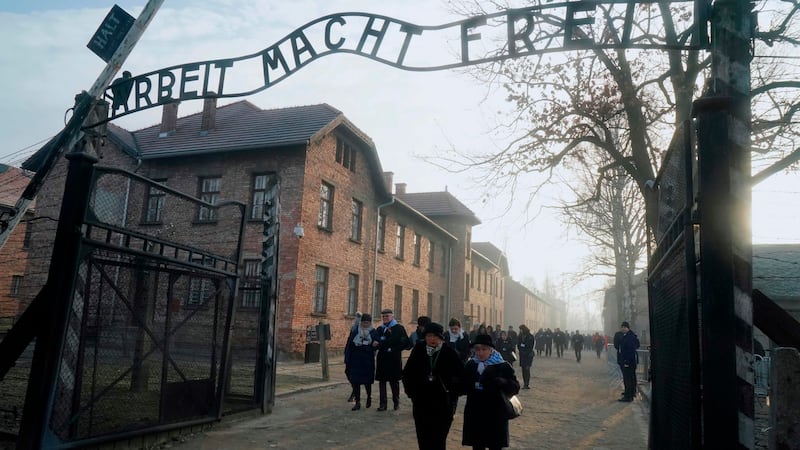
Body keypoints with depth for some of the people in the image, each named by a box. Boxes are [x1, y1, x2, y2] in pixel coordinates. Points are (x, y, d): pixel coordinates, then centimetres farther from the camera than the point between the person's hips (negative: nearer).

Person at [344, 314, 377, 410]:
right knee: (355, 381, -1)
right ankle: (357, 402, 8)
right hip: (355, 361, 1)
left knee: (367, 380, 6)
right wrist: (347, 360, -3)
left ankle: (369, 397, 34)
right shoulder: (355, 332, 2)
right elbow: (348, 346, 1)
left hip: (368, 361, -1)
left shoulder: (373, 333, -1)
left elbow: (375, 346, -5)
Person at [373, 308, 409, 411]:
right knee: (382, 381, 3)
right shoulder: (379, 329, 12)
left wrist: (394, 349, -15)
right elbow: (375, 343, 13)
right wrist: (375, 344, -10)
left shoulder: (399, 328, -2)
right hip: (382, 359, 4)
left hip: (394, 359, -4)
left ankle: (396, 402, 20)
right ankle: (383, 403, 8)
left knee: (394, 381, 5)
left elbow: (405, 342, -7)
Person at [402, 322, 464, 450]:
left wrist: (453, 393, -3)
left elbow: (461, 375, -1)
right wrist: (411, 392, 2)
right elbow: (407, 372, 6)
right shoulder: (418, 350, -3)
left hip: (443, 404, -2)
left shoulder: (449, 352, -8)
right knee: (423, 439, 8)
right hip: (421, 402, 2)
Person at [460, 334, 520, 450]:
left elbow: (515, 388, -11)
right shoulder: (470, 365, 6)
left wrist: (500, 382, -28)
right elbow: (463, 388, 9)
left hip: (495, 416, -3)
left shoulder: (503, 366, -5)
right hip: (474, 416, 3)